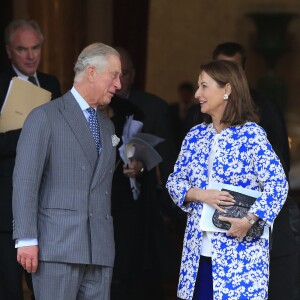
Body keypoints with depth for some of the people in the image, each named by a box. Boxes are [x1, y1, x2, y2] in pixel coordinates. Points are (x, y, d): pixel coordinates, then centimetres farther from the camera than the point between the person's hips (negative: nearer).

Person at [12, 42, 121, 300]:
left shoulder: (107, 126, 22)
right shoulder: (45, 117, -1)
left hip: (100, 250, 6)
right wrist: (26, 240, -14)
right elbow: (25, 181, -8)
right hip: (58, 247, -6)